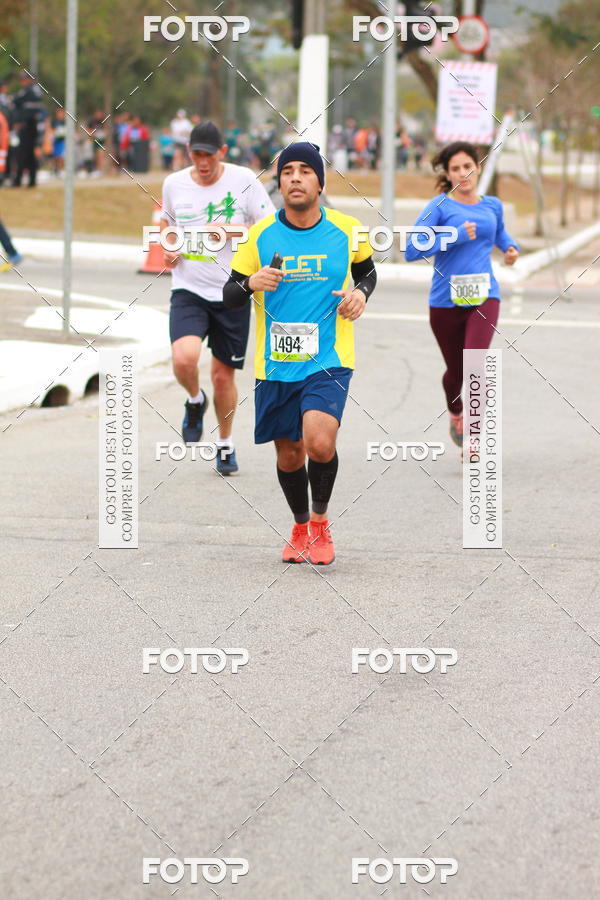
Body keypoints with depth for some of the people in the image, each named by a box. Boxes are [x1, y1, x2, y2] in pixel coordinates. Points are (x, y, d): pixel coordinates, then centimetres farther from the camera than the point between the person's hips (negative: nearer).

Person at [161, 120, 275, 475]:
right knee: (184, 359, -23)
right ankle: (195, 401, 12)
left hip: (232, 293, -1)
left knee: (223, 374, 6)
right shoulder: (174, 183, 2)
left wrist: (232, 230, -17)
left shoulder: (243, 180, -6)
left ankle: (226, 444, 30)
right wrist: (168, 245, 2)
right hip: (188, 290, 1)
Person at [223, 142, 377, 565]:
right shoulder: (260, 235, -1)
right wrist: (250, 284, -18)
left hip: (329, 360, -2)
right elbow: (229, 298, 4)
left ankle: (321, 521, 3)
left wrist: (361, 293, -3)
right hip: (275, 365, 2)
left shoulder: (346, 229, 0)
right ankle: (300, 527, 36)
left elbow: (366, 271, 19)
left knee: (319, 442, -22)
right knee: (289, 453, 10)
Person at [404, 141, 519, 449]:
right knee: (455, 370, 14)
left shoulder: (492, 205, 9)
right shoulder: (440, 207, -4)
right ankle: (456, 414, 47)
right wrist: (456, 236, -18)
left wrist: (511, 248, 10)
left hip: (484, 296, 1)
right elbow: (411, 250, -14)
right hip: (446, 300, -1)